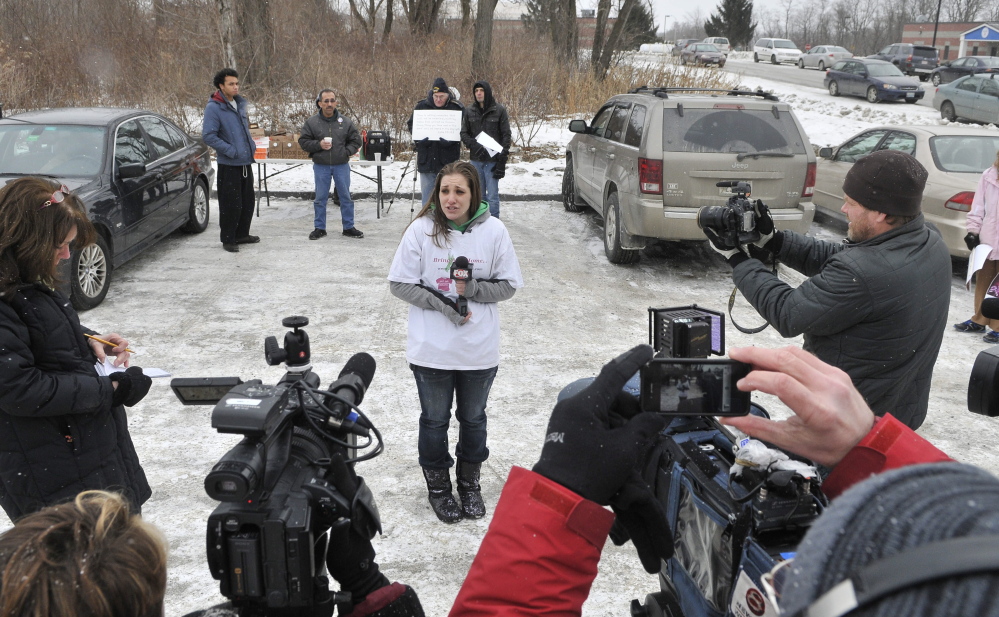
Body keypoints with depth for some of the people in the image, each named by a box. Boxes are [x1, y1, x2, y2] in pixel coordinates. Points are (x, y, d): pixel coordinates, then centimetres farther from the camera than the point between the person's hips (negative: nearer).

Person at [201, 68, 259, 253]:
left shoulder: (240, 103, 11)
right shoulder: (213, 108, -13)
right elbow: (208, 135, -18)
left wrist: (251, 145, 10)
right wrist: (231, 151, -18)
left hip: (245, 162, 8)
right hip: (228, 165, -8)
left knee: (247, 201, 14)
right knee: (231, 204, -4)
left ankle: (242, 234, 28)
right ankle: (228, 239, 9)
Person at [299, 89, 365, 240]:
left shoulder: (345, 122, 1)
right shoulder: (311, 122, -2)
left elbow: (356, 140, 7)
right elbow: (303, 141, 1)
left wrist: (346, 152, -8)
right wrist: (318, 145, -14)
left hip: (341, 165, 1)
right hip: (321, 166, -1)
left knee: (346, 197, 7)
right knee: (320, 198, 7)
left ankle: (349, 227, 18)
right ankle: (320, 228, 18)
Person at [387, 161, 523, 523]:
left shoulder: (493, 231, -9)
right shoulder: (421, 230, -11)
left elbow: (509, 285, -2)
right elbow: (400, 283, -7)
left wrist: (475, 289, -20)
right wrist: (441, 303, -18)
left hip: (480, 349, 1)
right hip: (431, 349, -1)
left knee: (473, 418, 19)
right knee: (434, 420, 15)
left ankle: (469, 483, 41)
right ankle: (438, 485, 36)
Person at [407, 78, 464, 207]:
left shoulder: (457, 108, -5)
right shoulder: (421, 106, 1)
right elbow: (411, 124, 10)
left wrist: (450, 139, -20)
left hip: (448, 161, -2)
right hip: (426, 159, 2)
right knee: (426, 195, 10)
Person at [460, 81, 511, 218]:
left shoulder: (499, 110, -2)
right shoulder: (469, 111, 6)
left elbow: (506, 135, -3)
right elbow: (464, 133, 4)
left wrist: (503, 158, -10)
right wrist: (475, 146, -16)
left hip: (493, 159, -3)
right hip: (475, 159, 3)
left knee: (492, 195, -3)